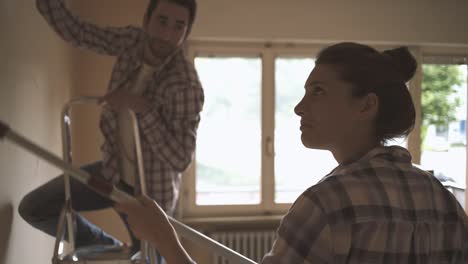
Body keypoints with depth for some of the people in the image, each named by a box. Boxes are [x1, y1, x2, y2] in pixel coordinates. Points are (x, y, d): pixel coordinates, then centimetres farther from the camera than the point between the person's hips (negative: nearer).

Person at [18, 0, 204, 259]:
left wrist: (142, 107, -38)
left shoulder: (187, 86, -29)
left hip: (151, 192, -5)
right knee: (33, 208, 2)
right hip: (113, 171, 5)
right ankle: (108, 247, 21)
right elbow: (73, 30, -3)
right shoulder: (132, 40, -12)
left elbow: (180, 159, -31)